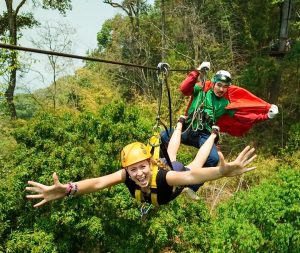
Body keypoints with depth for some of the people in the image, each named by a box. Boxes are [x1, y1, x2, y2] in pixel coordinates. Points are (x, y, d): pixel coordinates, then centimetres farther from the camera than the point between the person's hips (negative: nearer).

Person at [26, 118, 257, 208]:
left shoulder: (162, 177, -52)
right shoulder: (127, 176, -42)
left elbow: (191, 176, -72)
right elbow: (98, 182, -60)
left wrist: (222, 172, -92)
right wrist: (67, 190, -79)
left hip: (175, 174, -3)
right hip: (166, 165, 3)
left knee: (195, 164, 30)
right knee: (170, 155, 36)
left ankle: (213, 135, 59)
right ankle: (180, 124, 66)